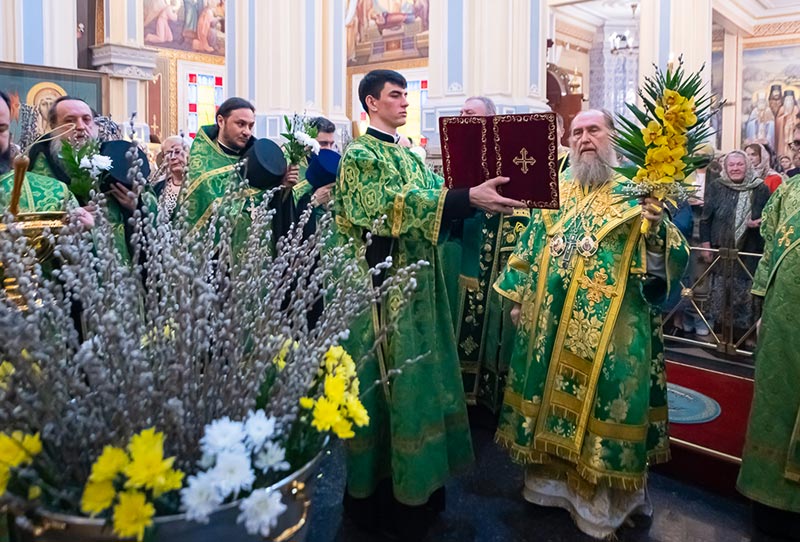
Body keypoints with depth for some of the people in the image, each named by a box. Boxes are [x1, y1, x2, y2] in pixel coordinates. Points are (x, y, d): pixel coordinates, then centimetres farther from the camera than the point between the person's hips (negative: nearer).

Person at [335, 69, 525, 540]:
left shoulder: (409, 155, 18)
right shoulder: (359, 156, -8)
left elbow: (433, 206, 13)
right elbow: (393, 205, -24)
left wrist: (477, 198, -4)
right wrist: (469, 197, -32)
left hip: (418, 286, 8)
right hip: (383, 289, -8)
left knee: (417, 377, 12)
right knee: (389, 382, -1)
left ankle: (416, 486, 27)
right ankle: (380, 496, 15)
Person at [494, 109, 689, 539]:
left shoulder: (635, 195, -1)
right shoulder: (552, 192, 10)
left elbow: (671, 261, -10)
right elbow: (530, 250, 14)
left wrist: (657, 229, -30)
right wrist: (519, 297, 11)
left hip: (609, 329, -4)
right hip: (549, 323, 4)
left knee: (600, 400, 3)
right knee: (550, 395, 12)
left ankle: (601, 498, 20)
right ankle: (551, 475, 31)